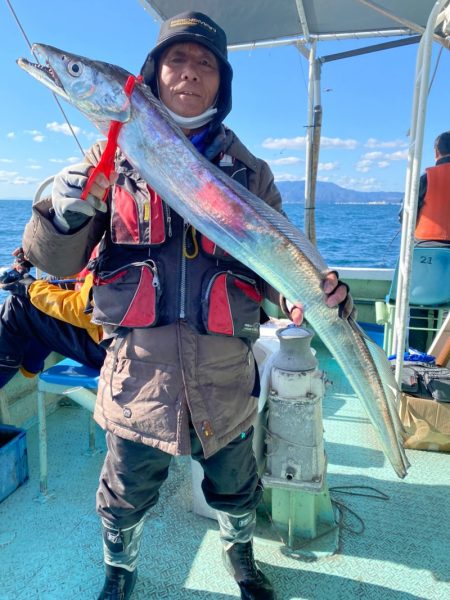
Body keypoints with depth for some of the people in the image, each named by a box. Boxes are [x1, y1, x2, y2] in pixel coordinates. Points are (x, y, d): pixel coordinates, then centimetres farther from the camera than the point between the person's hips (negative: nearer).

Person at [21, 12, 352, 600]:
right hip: (138, 373, 0)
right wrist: (68, 212, -23)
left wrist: (312, 291, -18)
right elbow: (57, 260, -1)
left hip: (224, 375, 1)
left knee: (235, 491, 22)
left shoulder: (249, 172, 4)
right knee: (124, 499, 18)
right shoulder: (115, 155, 2)